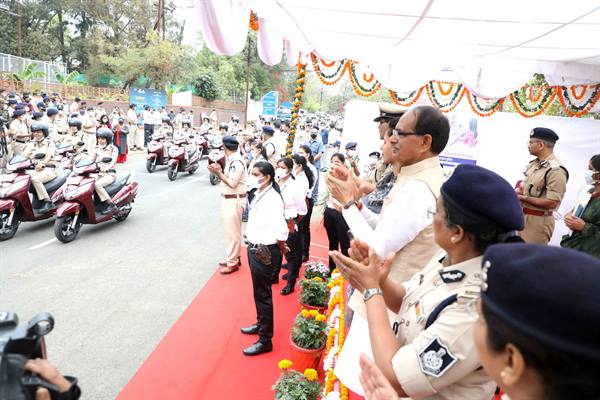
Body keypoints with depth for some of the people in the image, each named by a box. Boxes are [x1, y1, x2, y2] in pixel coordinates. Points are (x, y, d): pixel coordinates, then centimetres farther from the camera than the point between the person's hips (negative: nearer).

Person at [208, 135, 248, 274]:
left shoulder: (236, 161, -20)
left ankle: (232, 262, 8)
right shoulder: (231, 159, 8)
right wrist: (219, 170, -3)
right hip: (227, 199, 10)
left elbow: (232, 182, -22)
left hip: (234, 200, -10)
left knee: (233, 231, -2)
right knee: (230, 230, 18)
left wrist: (219, 172, -14)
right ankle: (232, 256, 31)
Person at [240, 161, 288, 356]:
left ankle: (265, 340, 15)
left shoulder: (272, 199, -23)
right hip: (255, 248, 9)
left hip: (265, 251, -9)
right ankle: (261, 324, 44)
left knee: (263, 294, 2)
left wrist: (281, 249, -12)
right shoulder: (258, 194, 5)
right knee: (258, 291, 24)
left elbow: (281, 230, -28)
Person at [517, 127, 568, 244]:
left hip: (538, 221, -9)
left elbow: (552, 203, -24)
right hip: (522, 216, 9)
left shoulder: (556, 170, -20)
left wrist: (524, 198, -18)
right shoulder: (534, 163, 9)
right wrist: (519, 190, -3)